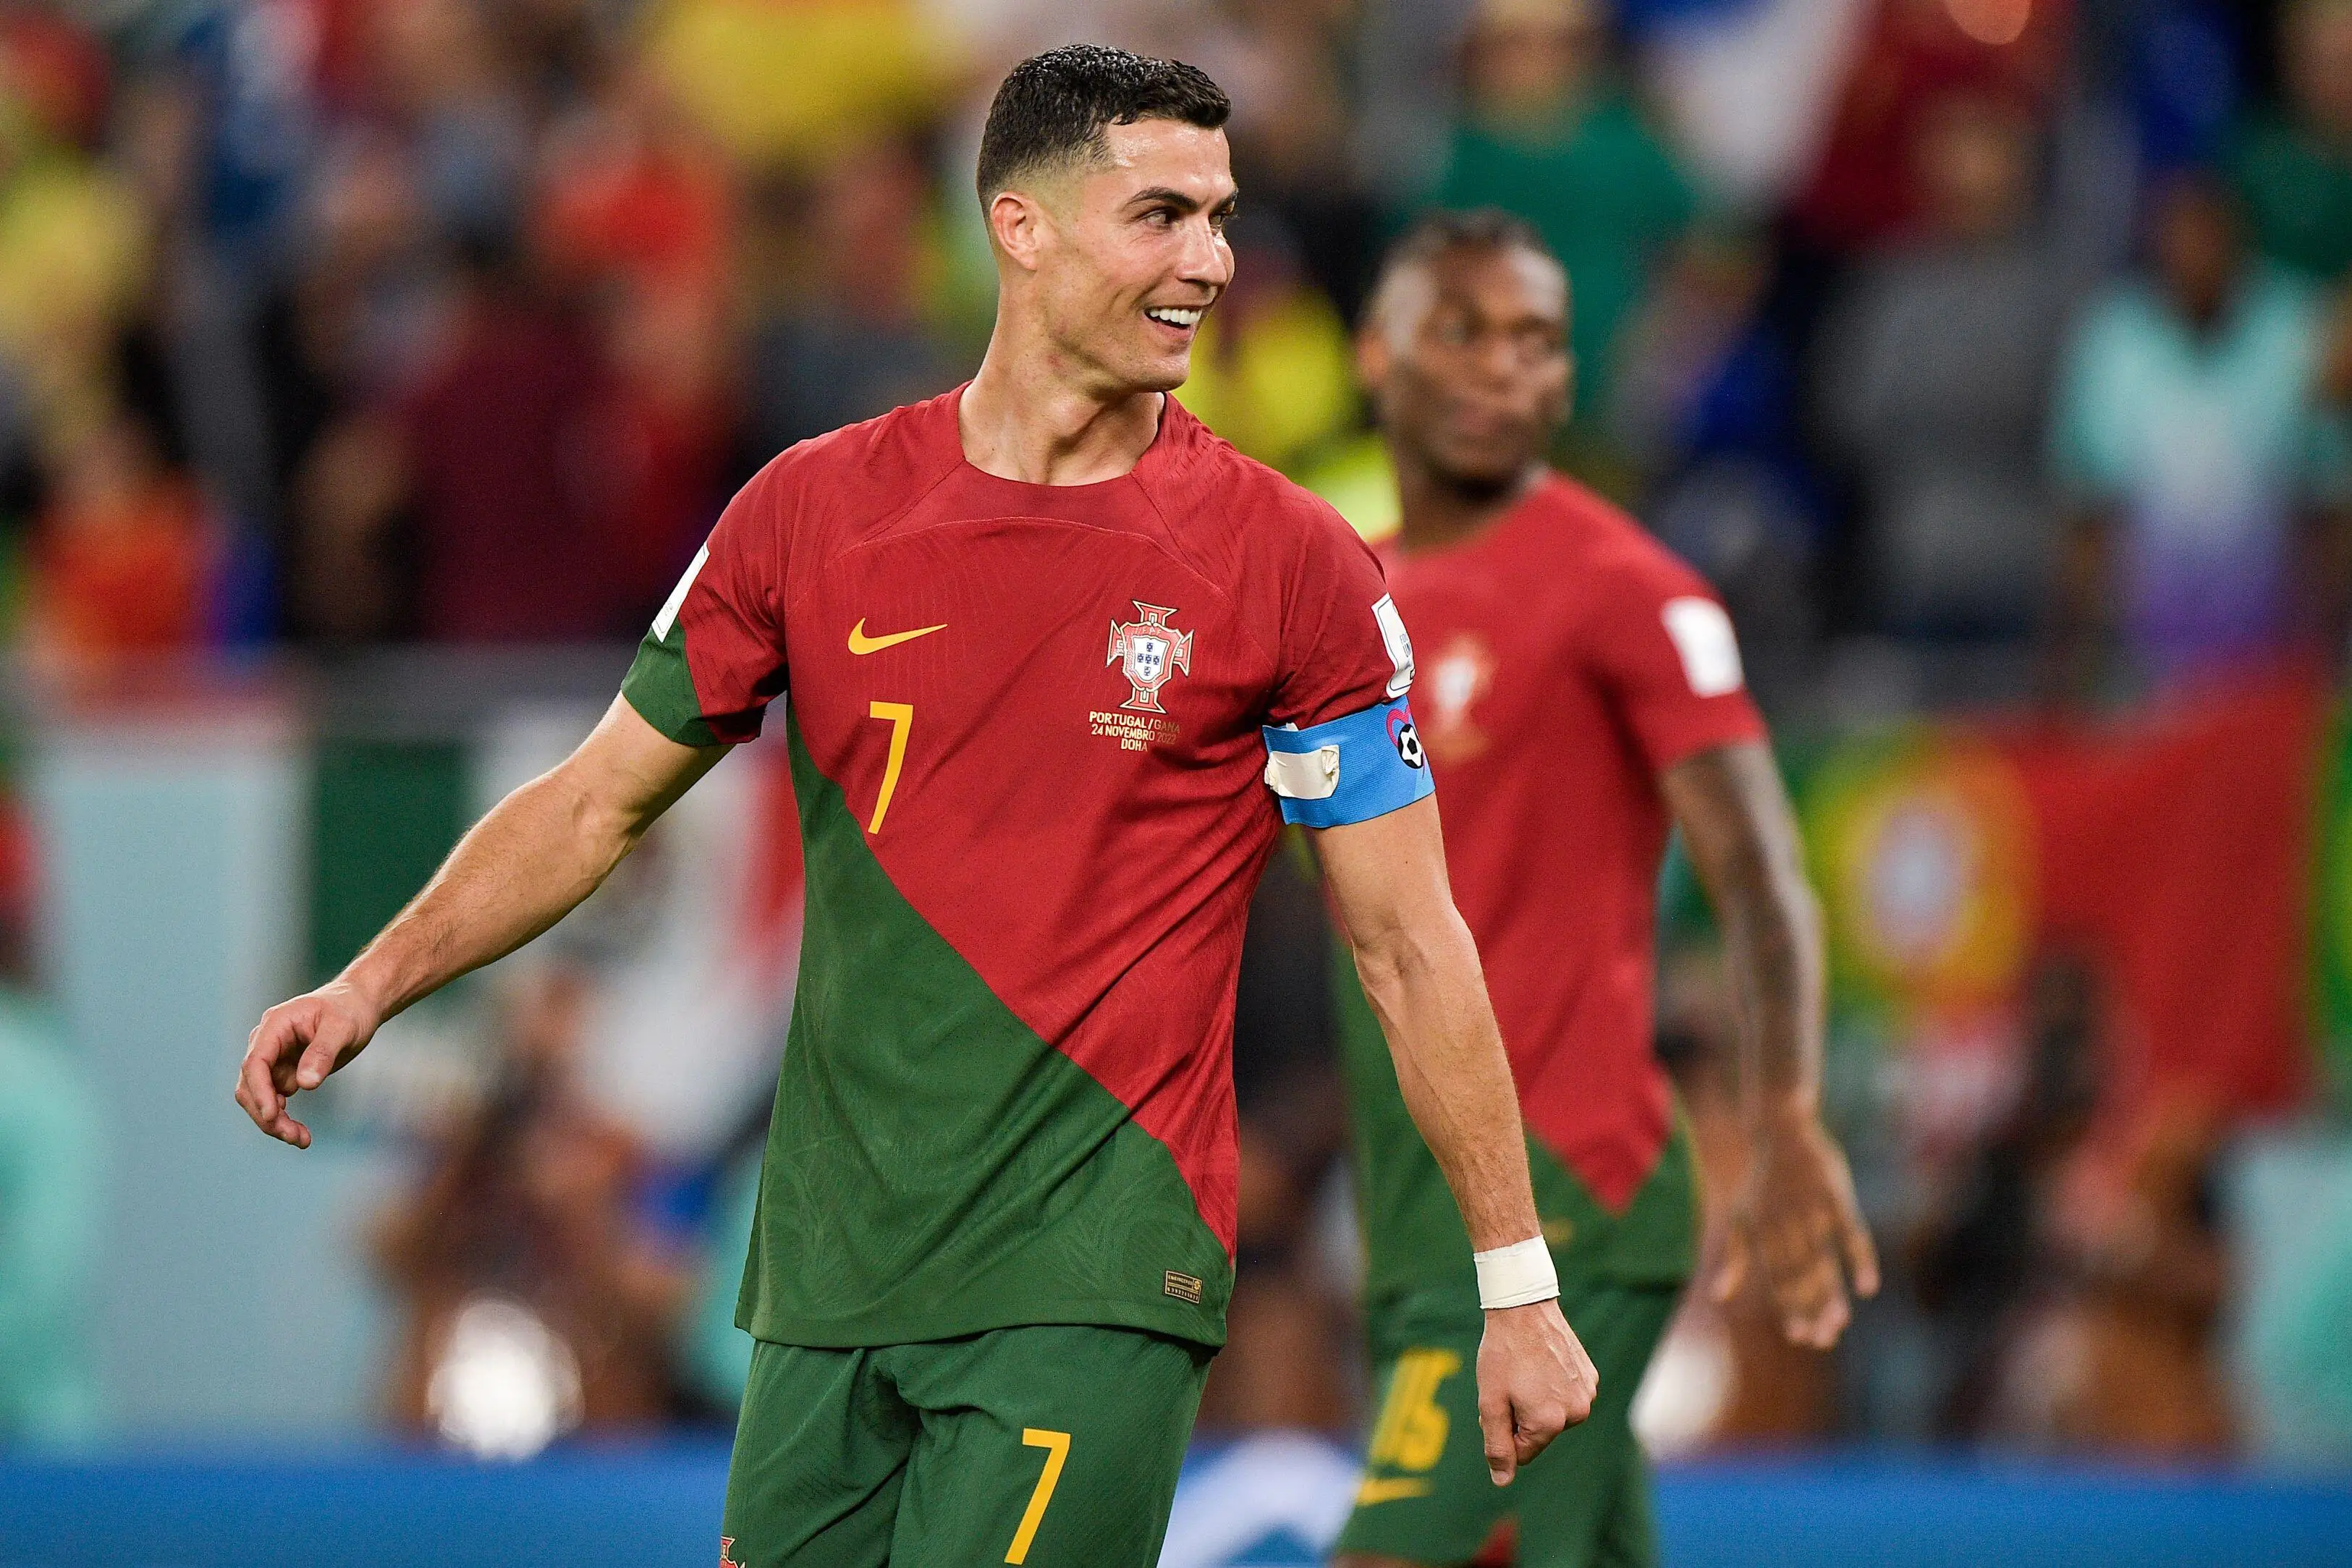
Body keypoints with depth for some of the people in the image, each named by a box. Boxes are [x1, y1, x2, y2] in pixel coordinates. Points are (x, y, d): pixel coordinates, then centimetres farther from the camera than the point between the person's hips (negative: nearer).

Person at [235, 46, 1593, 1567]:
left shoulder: (1294, 565, -2)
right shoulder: (813, 509, 5)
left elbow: (1411, 943, 2)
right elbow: (600, 803, 14)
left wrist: (1519, 1284, 1)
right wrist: (373, 984, 2)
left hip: (1093, 1282, -3)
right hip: (831, 1274, 4)